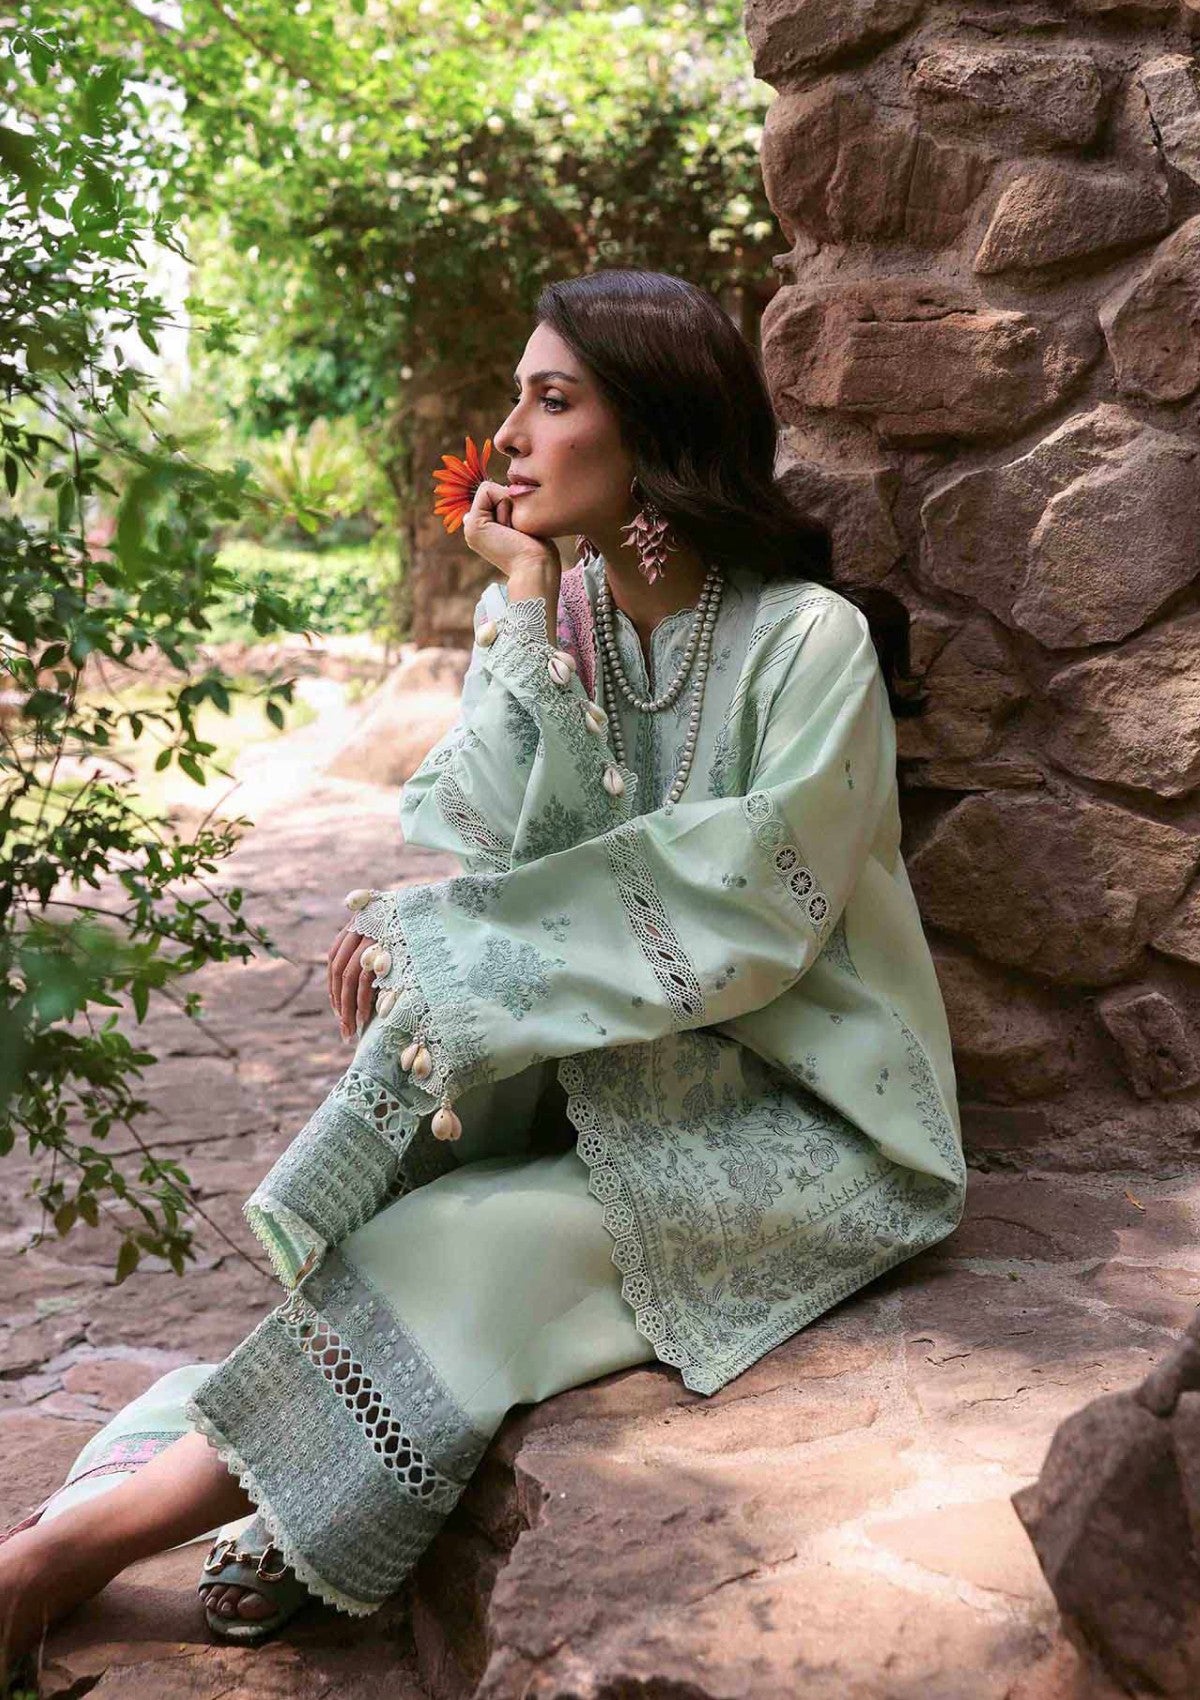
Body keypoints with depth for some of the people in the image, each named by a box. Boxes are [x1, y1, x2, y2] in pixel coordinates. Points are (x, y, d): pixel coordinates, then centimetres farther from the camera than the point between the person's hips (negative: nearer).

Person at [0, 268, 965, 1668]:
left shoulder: (809, 641, -14)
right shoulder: (560, 613, 3)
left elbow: (746, 919, -21)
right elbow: (497, 853, -8)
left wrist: (447, 932, -18)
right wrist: (528, 612, -14)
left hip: (806, 1119, -5)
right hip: (626, 1073, 5)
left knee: (480, 1241, -25)